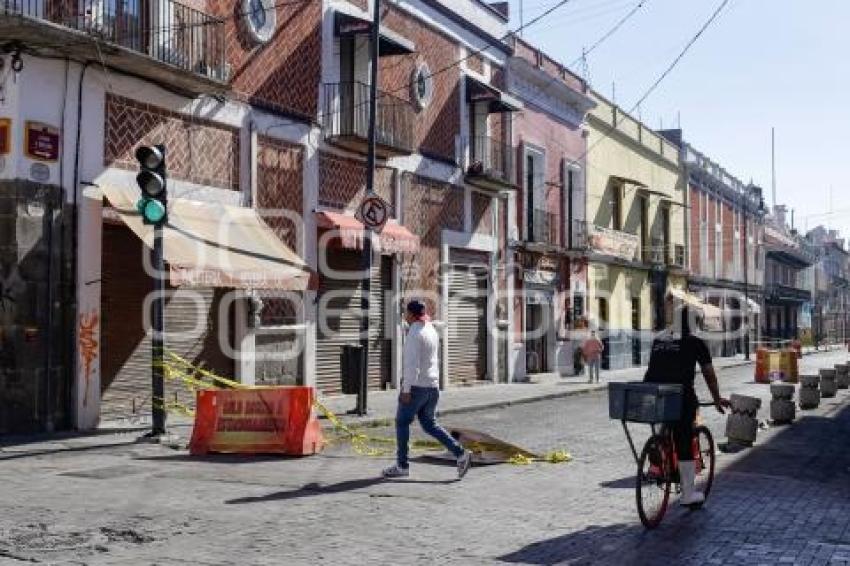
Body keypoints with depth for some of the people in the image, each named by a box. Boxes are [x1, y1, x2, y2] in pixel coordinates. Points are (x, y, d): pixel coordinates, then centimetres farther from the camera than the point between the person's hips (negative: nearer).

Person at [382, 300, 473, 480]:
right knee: (430, 424, 14)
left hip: (416, 385, -8)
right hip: (432, 386, 8)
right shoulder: (432, 331, 12)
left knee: (402, 423, 7)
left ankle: (402, 465, 12)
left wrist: (406, 389, -20)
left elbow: (412, 363, -21)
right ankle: (460, 454, 1)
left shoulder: (414, 333, -15)